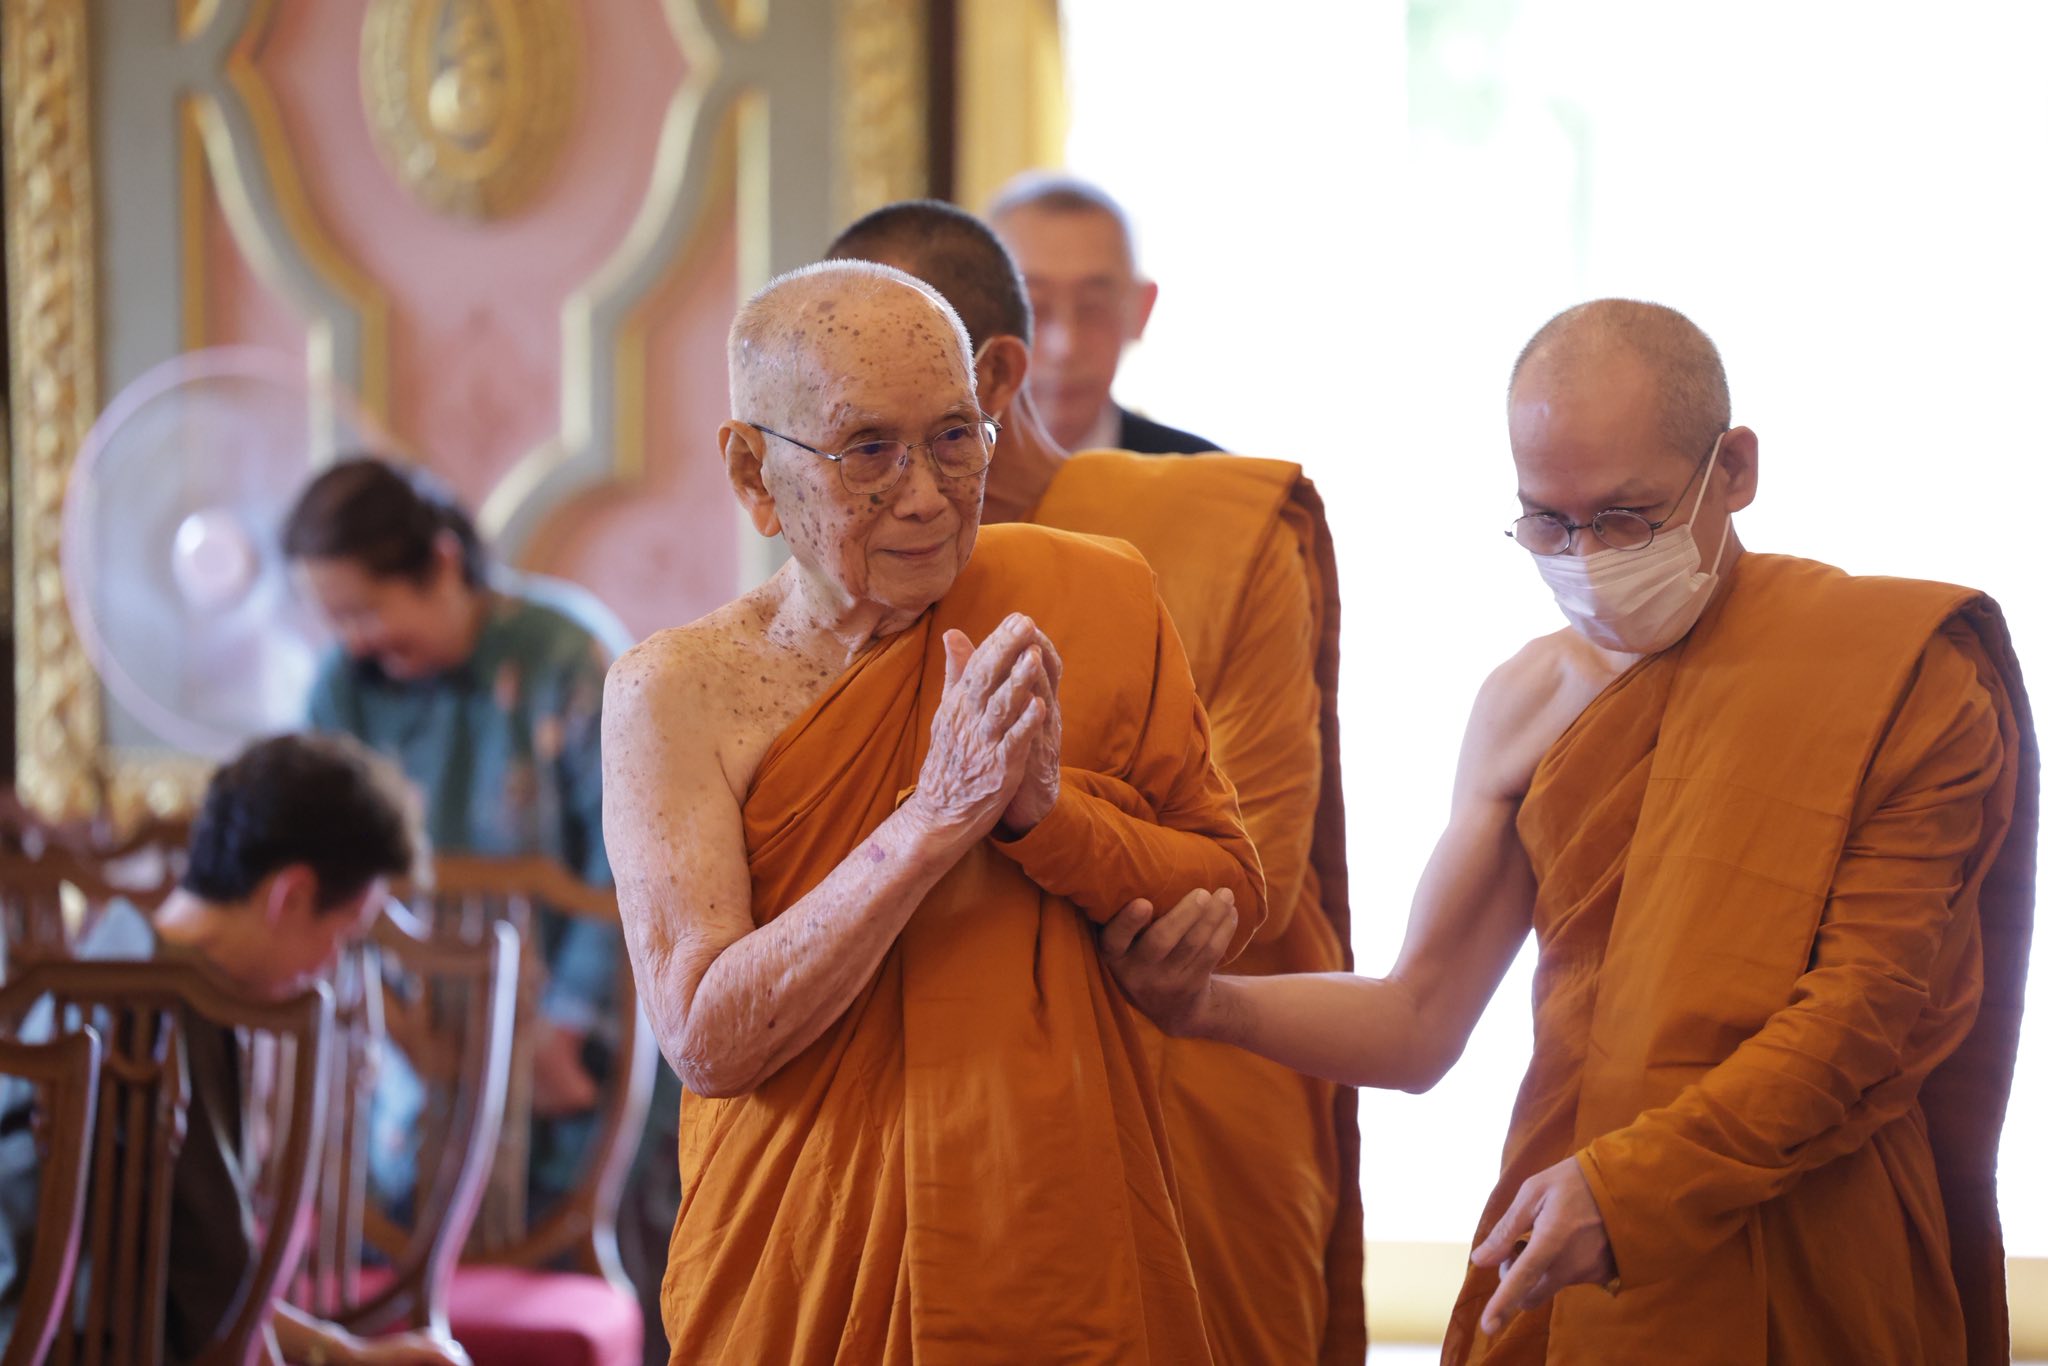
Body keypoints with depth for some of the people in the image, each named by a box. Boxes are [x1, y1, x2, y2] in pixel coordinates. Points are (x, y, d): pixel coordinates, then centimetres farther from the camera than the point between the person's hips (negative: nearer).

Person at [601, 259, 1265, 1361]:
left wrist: (1047, 810, -15)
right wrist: (938, 817, -23)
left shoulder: (1092, 599, -1)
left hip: (1067, 1265, 2)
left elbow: (1235, 895, 4)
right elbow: (705, 1039, -16)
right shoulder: (676, 692, -8)